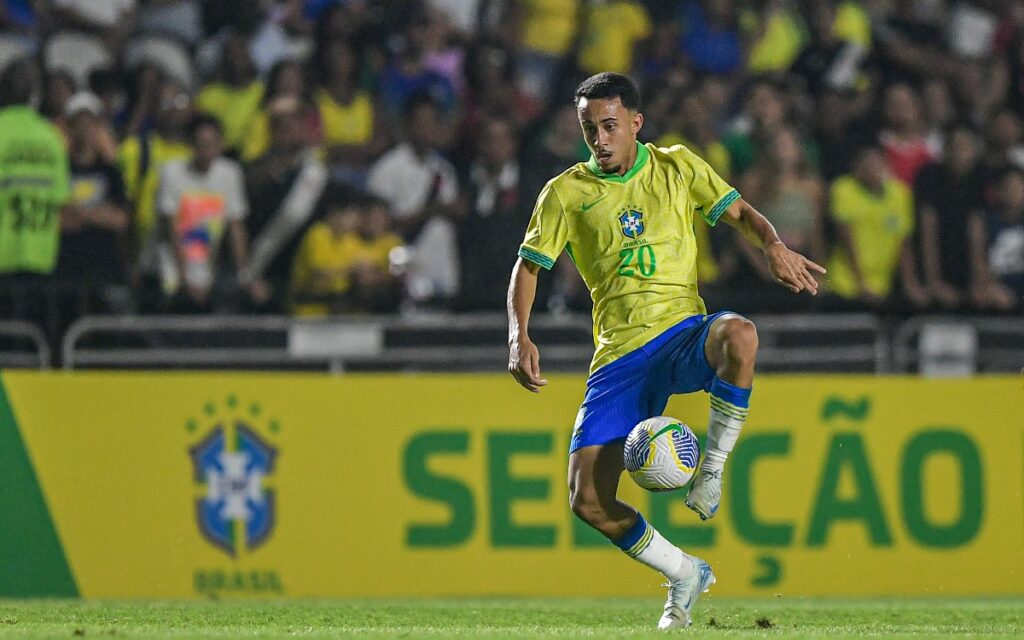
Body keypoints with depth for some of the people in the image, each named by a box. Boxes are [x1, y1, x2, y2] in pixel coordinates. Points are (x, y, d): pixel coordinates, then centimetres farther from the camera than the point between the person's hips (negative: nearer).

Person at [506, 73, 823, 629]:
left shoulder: (677, 167, 8)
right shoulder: (566, 193, 8)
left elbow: (741, 214, 11)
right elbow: (529, 266, 10)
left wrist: (774, 247, -11)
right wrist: (519, 337, -6)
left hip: (684, 333, -1)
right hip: (619, 355, 1)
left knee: (739, 334, -40)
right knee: (588, 500, -13)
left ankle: (713, 466, -18)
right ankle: (684, 575, 13)